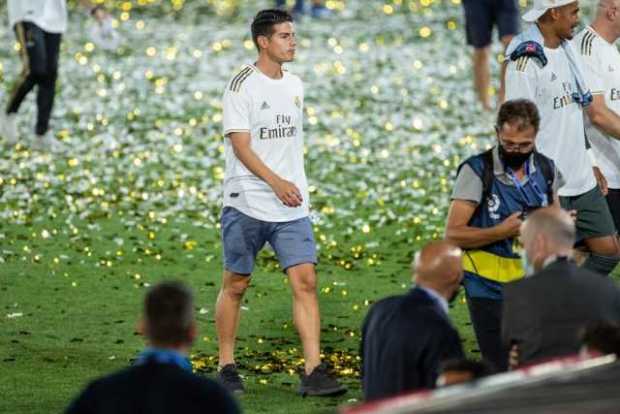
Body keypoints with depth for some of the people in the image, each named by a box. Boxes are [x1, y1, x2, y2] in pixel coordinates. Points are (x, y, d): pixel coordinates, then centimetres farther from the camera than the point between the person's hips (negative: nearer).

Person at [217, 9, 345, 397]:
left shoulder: (294, 85, 12)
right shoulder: (242, 85, -9)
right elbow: (241, 146, -15)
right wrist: (276, 182, -25)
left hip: (292, 205, 5)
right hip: (247, 204, -5)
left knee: (306, 281, -6)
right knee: (236, 285, 6)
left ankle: (313, 372, -9)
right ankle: (227, 368, 19)